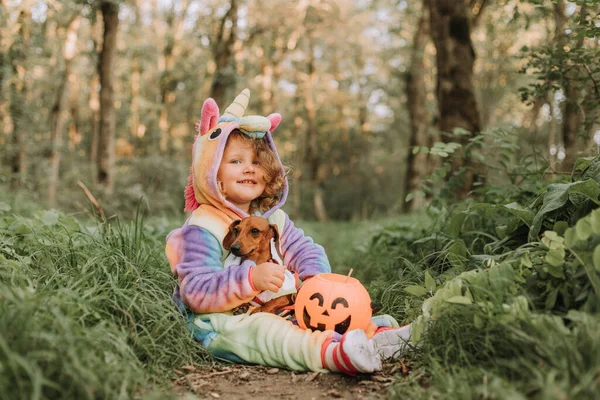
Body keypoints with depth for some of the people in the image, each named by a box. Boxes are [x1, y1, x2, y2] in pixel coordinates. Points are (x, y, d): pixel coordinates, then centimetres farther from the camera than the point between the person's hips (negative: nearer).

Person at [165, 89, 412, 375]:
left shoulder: (273, 218, 14)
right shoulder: (201, 229, -10)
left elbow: (305, 251, 14)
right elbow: (195, 291, -19)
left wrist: (316, 278, -11)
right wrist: (251, 279, -33)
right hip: (223, 324, -9)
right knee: (260, 330, -36)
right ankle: (330, 353, -60)